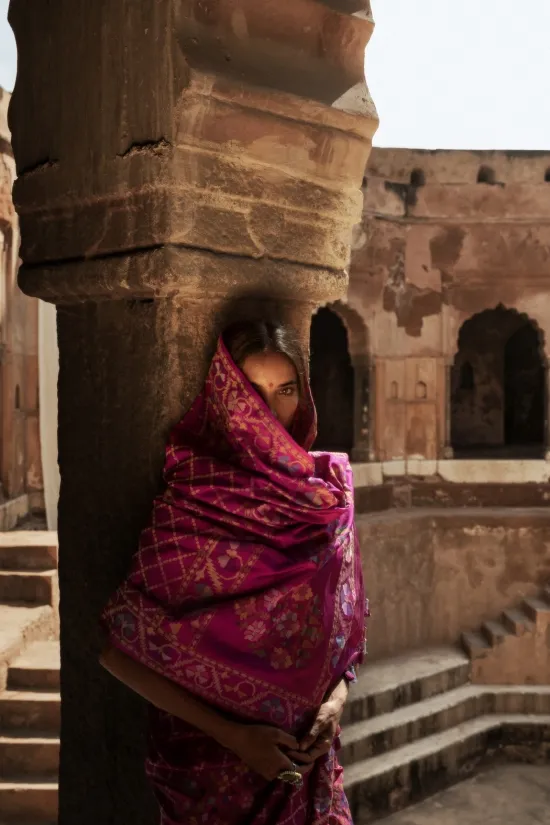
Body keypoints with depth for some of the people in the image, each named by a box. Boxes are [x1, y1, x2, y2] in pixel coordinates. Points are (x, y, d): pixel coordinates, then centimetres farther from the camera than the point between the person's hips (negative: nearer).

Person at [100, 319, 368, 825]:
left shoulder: (326, 488, -3)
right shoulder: (192, 502, -16)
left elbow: (349, 617, 8)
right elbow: (117, 647, -16)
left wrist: (337, 696, -9)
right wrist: (233, 735, -18)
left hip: (307, 751, 4)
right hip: (213, 754, -4)